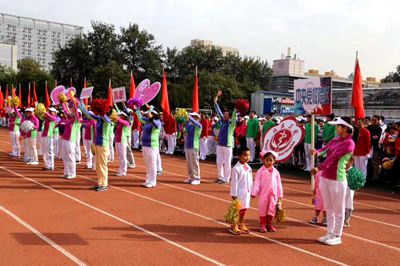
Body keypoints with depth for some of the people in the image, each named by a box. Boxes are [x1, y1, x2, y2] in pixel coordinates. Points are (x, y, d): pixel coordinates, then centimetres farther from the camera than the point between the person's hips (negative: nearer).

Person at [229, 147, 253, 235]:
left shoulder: (248, 168, 7)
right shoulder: (236, 168, -14)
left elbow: (250, 180, 13)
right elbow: (234, 182, -13)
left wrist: (252, 191, 13)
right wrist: (234, 194, -13)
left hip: (247, 192, 7)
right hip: (239, 193, -7)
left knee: (244, 209, 14)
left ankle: (241, 225, 26)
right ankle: (233, 226, 10)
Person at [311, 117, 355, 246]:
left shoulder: (349, 143, -12)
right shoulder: (335, 140, 13)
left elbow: (334, 156, -22)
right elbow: (325, 149, 0)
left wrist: (319, 168, -30)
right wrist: (317, 152, -24)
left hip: (337, 180, -8)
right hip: (325, 177, 8)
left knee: (338, 210, 4)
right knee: (329, 209, 16)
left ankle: (337, 236, 14)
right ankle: (330, 233, 27)